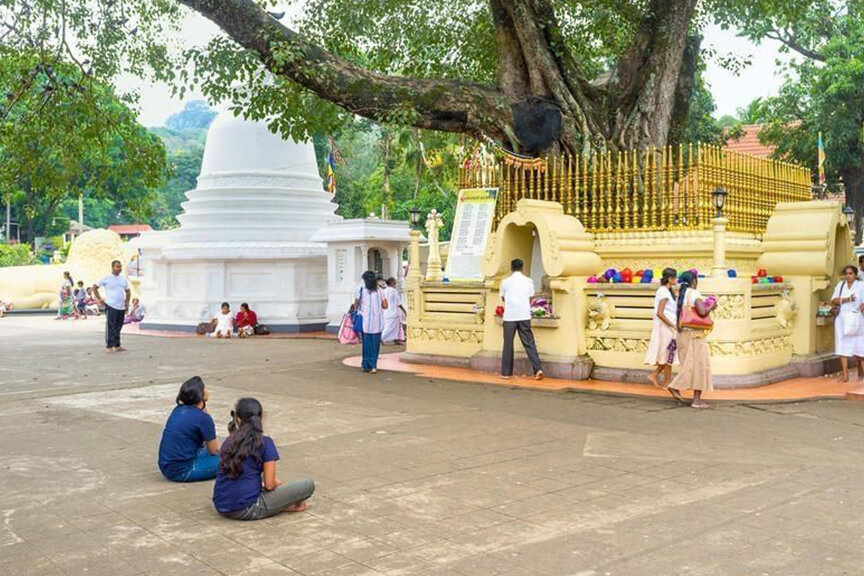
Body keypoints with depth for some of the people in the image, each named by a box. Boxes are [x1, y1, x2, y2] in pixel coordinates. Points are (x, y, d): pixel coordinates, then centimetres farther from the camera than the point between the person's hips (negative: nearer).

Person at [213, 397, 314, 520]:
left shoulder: (228, 441, 10)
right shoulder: (265, 443, -6)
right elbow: (269, 485, -7)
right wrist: (278, 484, 16)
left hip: (221, 507, 6)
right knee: (308, 484, -2)